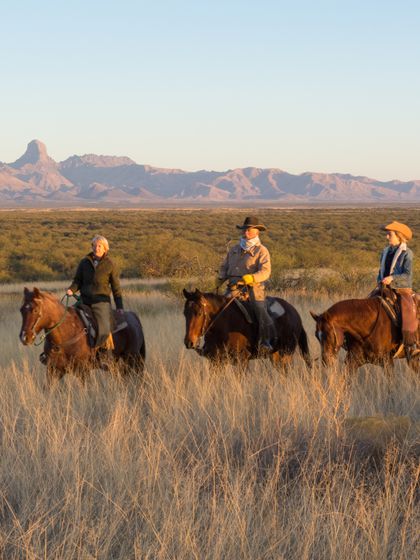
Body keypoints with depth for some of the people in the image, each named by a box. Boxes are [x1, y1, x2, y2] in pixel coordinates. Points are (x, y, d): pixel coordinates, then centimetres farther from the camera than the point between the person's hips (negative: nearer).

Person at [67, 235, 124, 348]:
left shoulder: (110, 265, 1)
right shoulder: (84, 262, 7)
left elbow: (116, 288, 5)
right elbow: (77, 280, 13)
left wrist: (119, 306, 0)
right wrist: (71, 290, -9)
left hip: (101, 301, -3)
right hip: (84, 300, 3)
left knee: (103, 331, -19)